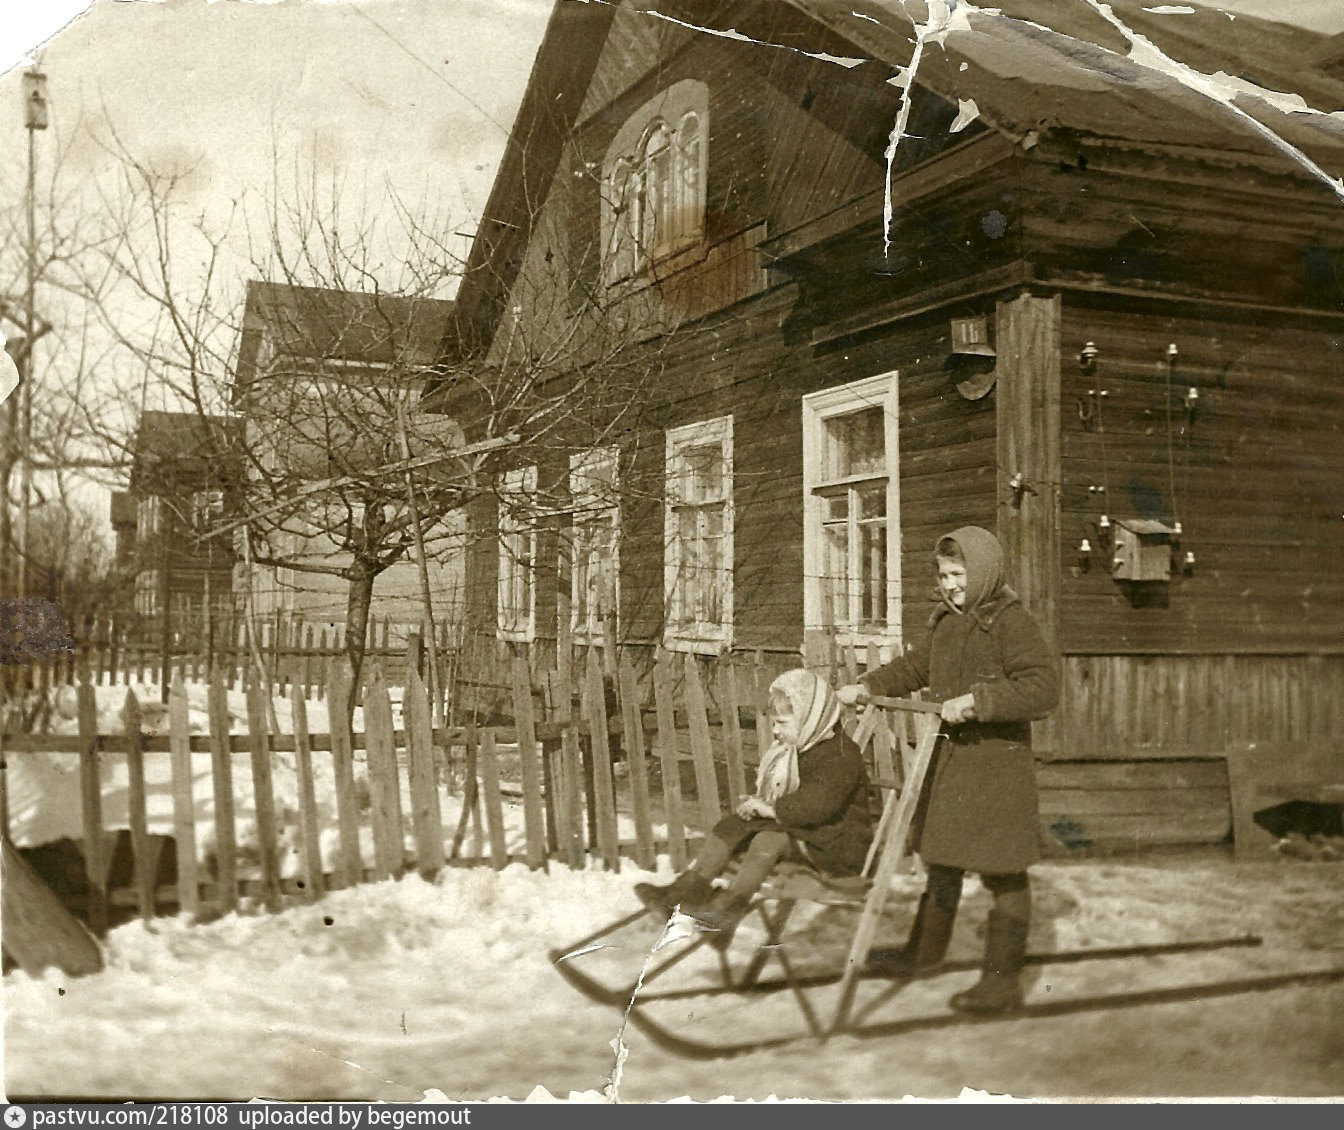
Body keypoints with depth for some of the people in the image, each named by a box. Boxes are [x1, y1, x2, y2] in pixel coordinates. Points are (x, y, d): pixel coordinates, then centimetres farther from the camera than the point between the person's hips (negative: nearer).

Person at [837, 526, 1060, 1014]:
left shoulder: (1011, 622, -15)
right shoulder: (947, 622, 11)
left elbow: (1043, 686, -25)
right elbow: (916, 666, 27)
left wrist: (976, 701, -29)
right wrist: (867, 686, 18)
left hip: (996, 765, -9)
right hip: (948, 759, 9)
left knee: (1003, 876, 1)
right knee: (940, 863, 22)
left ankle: (1003, 981, 11)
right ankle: (923, 952, 38)